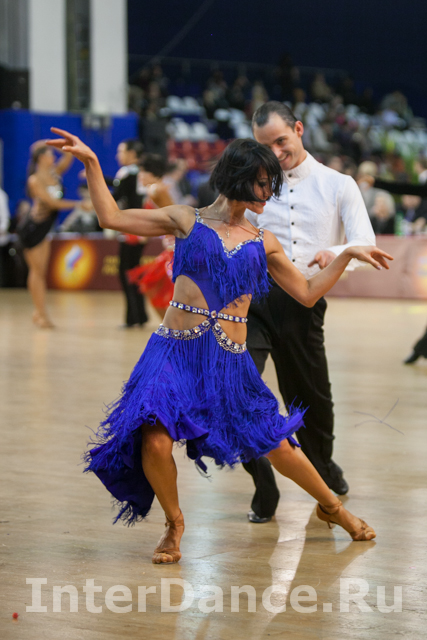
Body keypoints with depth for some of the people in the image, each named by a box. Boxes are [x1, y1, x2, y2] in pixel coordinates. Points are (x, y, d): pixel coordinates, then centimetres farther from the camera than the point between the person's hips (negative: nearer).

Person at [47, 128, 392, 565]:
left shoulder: (263, 244, 13)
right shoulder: (186, 221, 5)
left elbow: (307, 294, 19)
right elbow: (111, 218, 1)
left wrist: (347, 255, 12)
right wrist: (91, 162, -5)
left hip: (229, 361, 2)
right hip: (175, 352, -2)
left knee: (276, 446, 3)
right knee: (155, 442, -19)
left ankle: (331, 507, 31)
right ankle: (174, 524, 10)